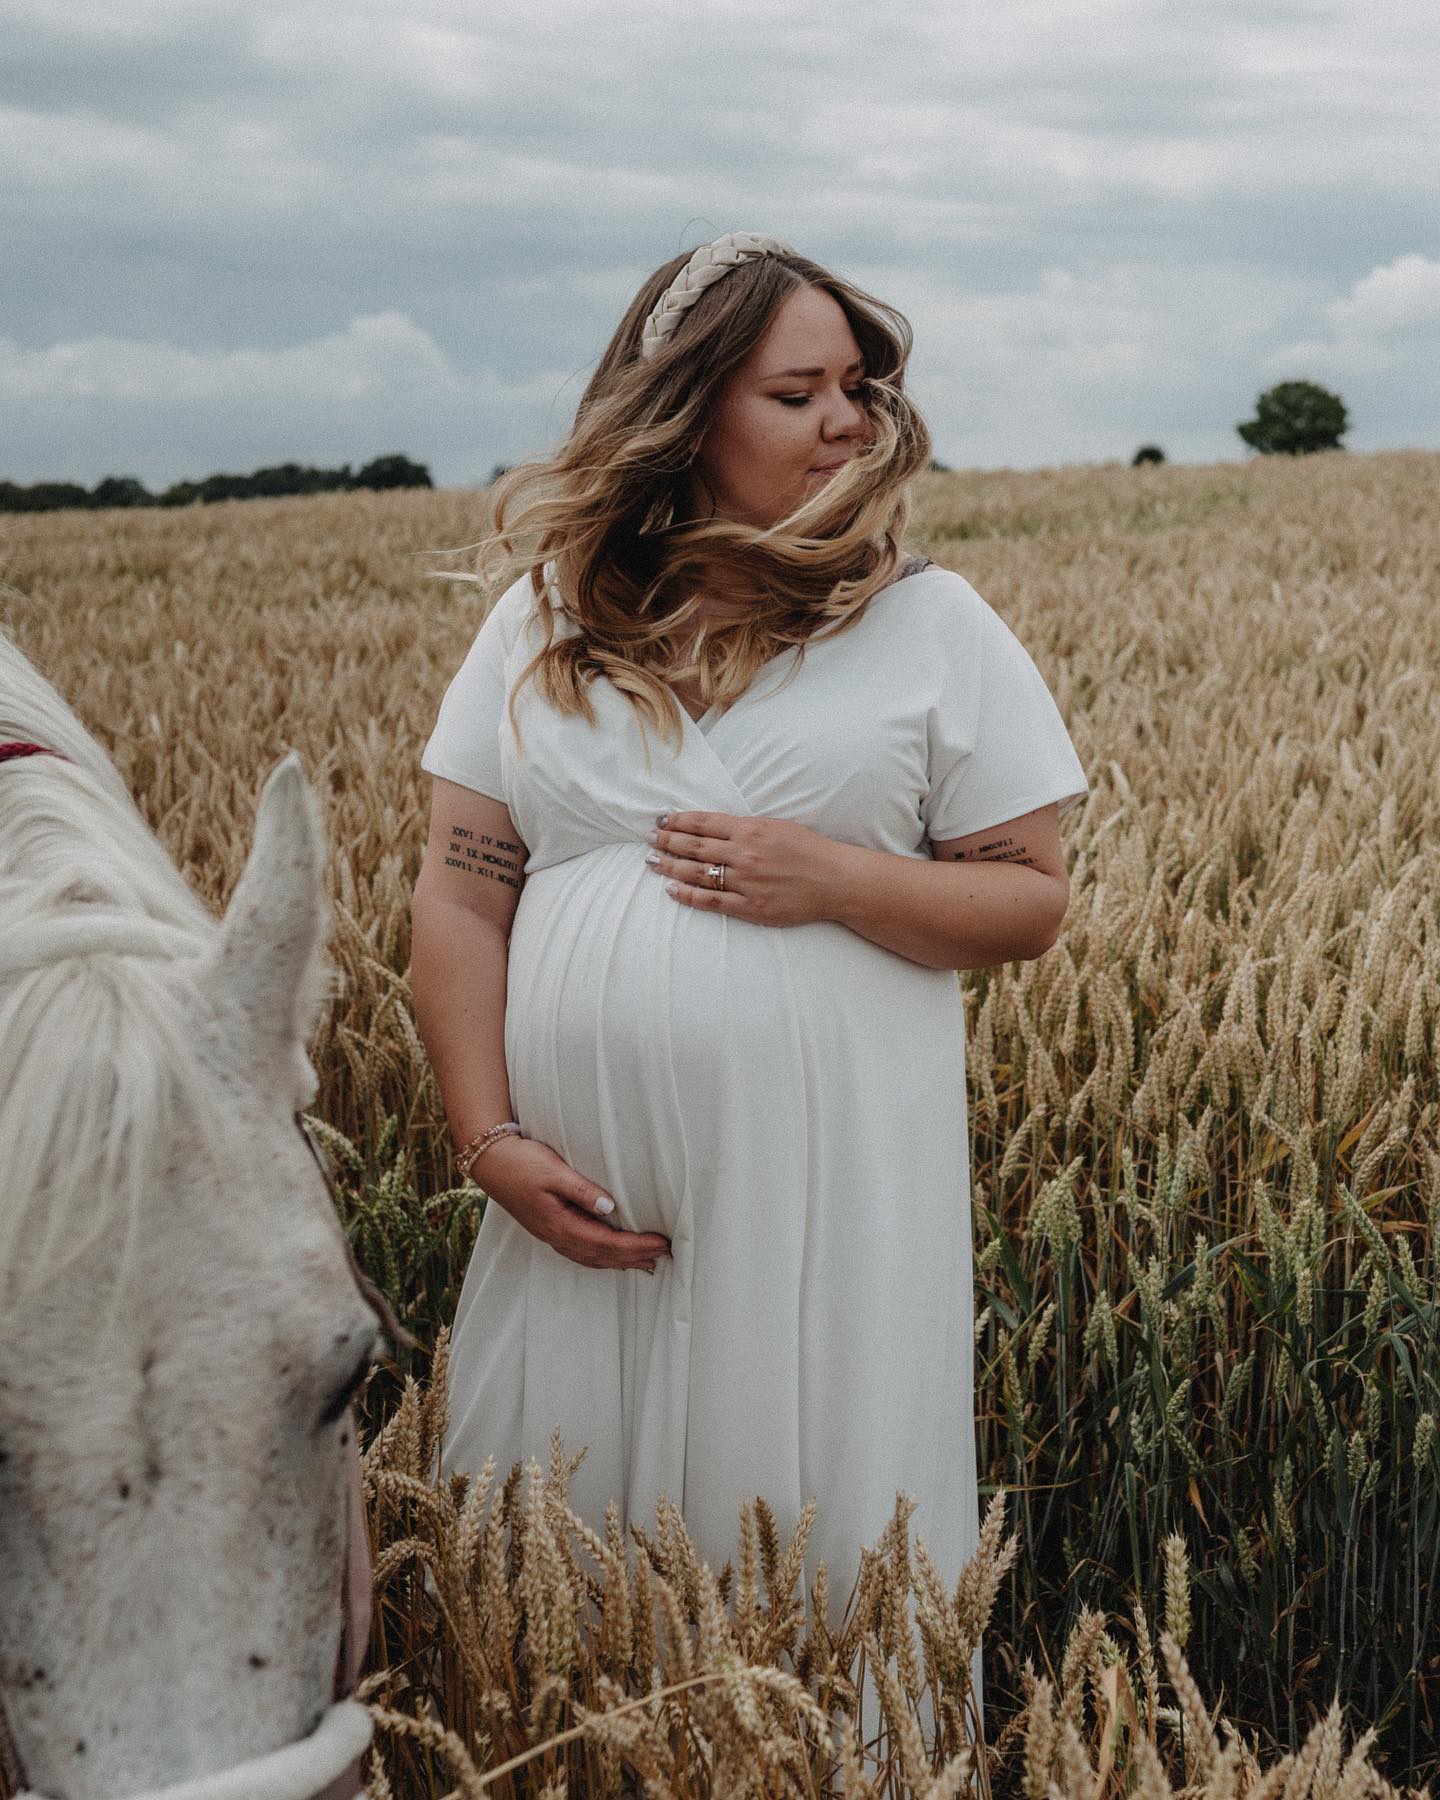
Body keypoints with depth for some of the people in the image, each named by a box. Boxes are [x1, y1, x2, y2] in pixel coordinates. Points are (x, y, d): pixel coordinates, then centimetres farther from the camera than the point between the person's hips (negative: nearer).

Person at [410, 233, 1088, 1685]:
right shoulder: (543, 623, 7)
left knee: (823, 1547, 5)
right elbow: (460, 895, 4)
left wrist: (835, 879, -14)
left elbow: (1031, 901, 2)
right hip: (580, 1186, 2)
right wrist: (488, 1136, -5)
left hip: (828, 1181, -2)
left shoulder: (933, 625, 2)